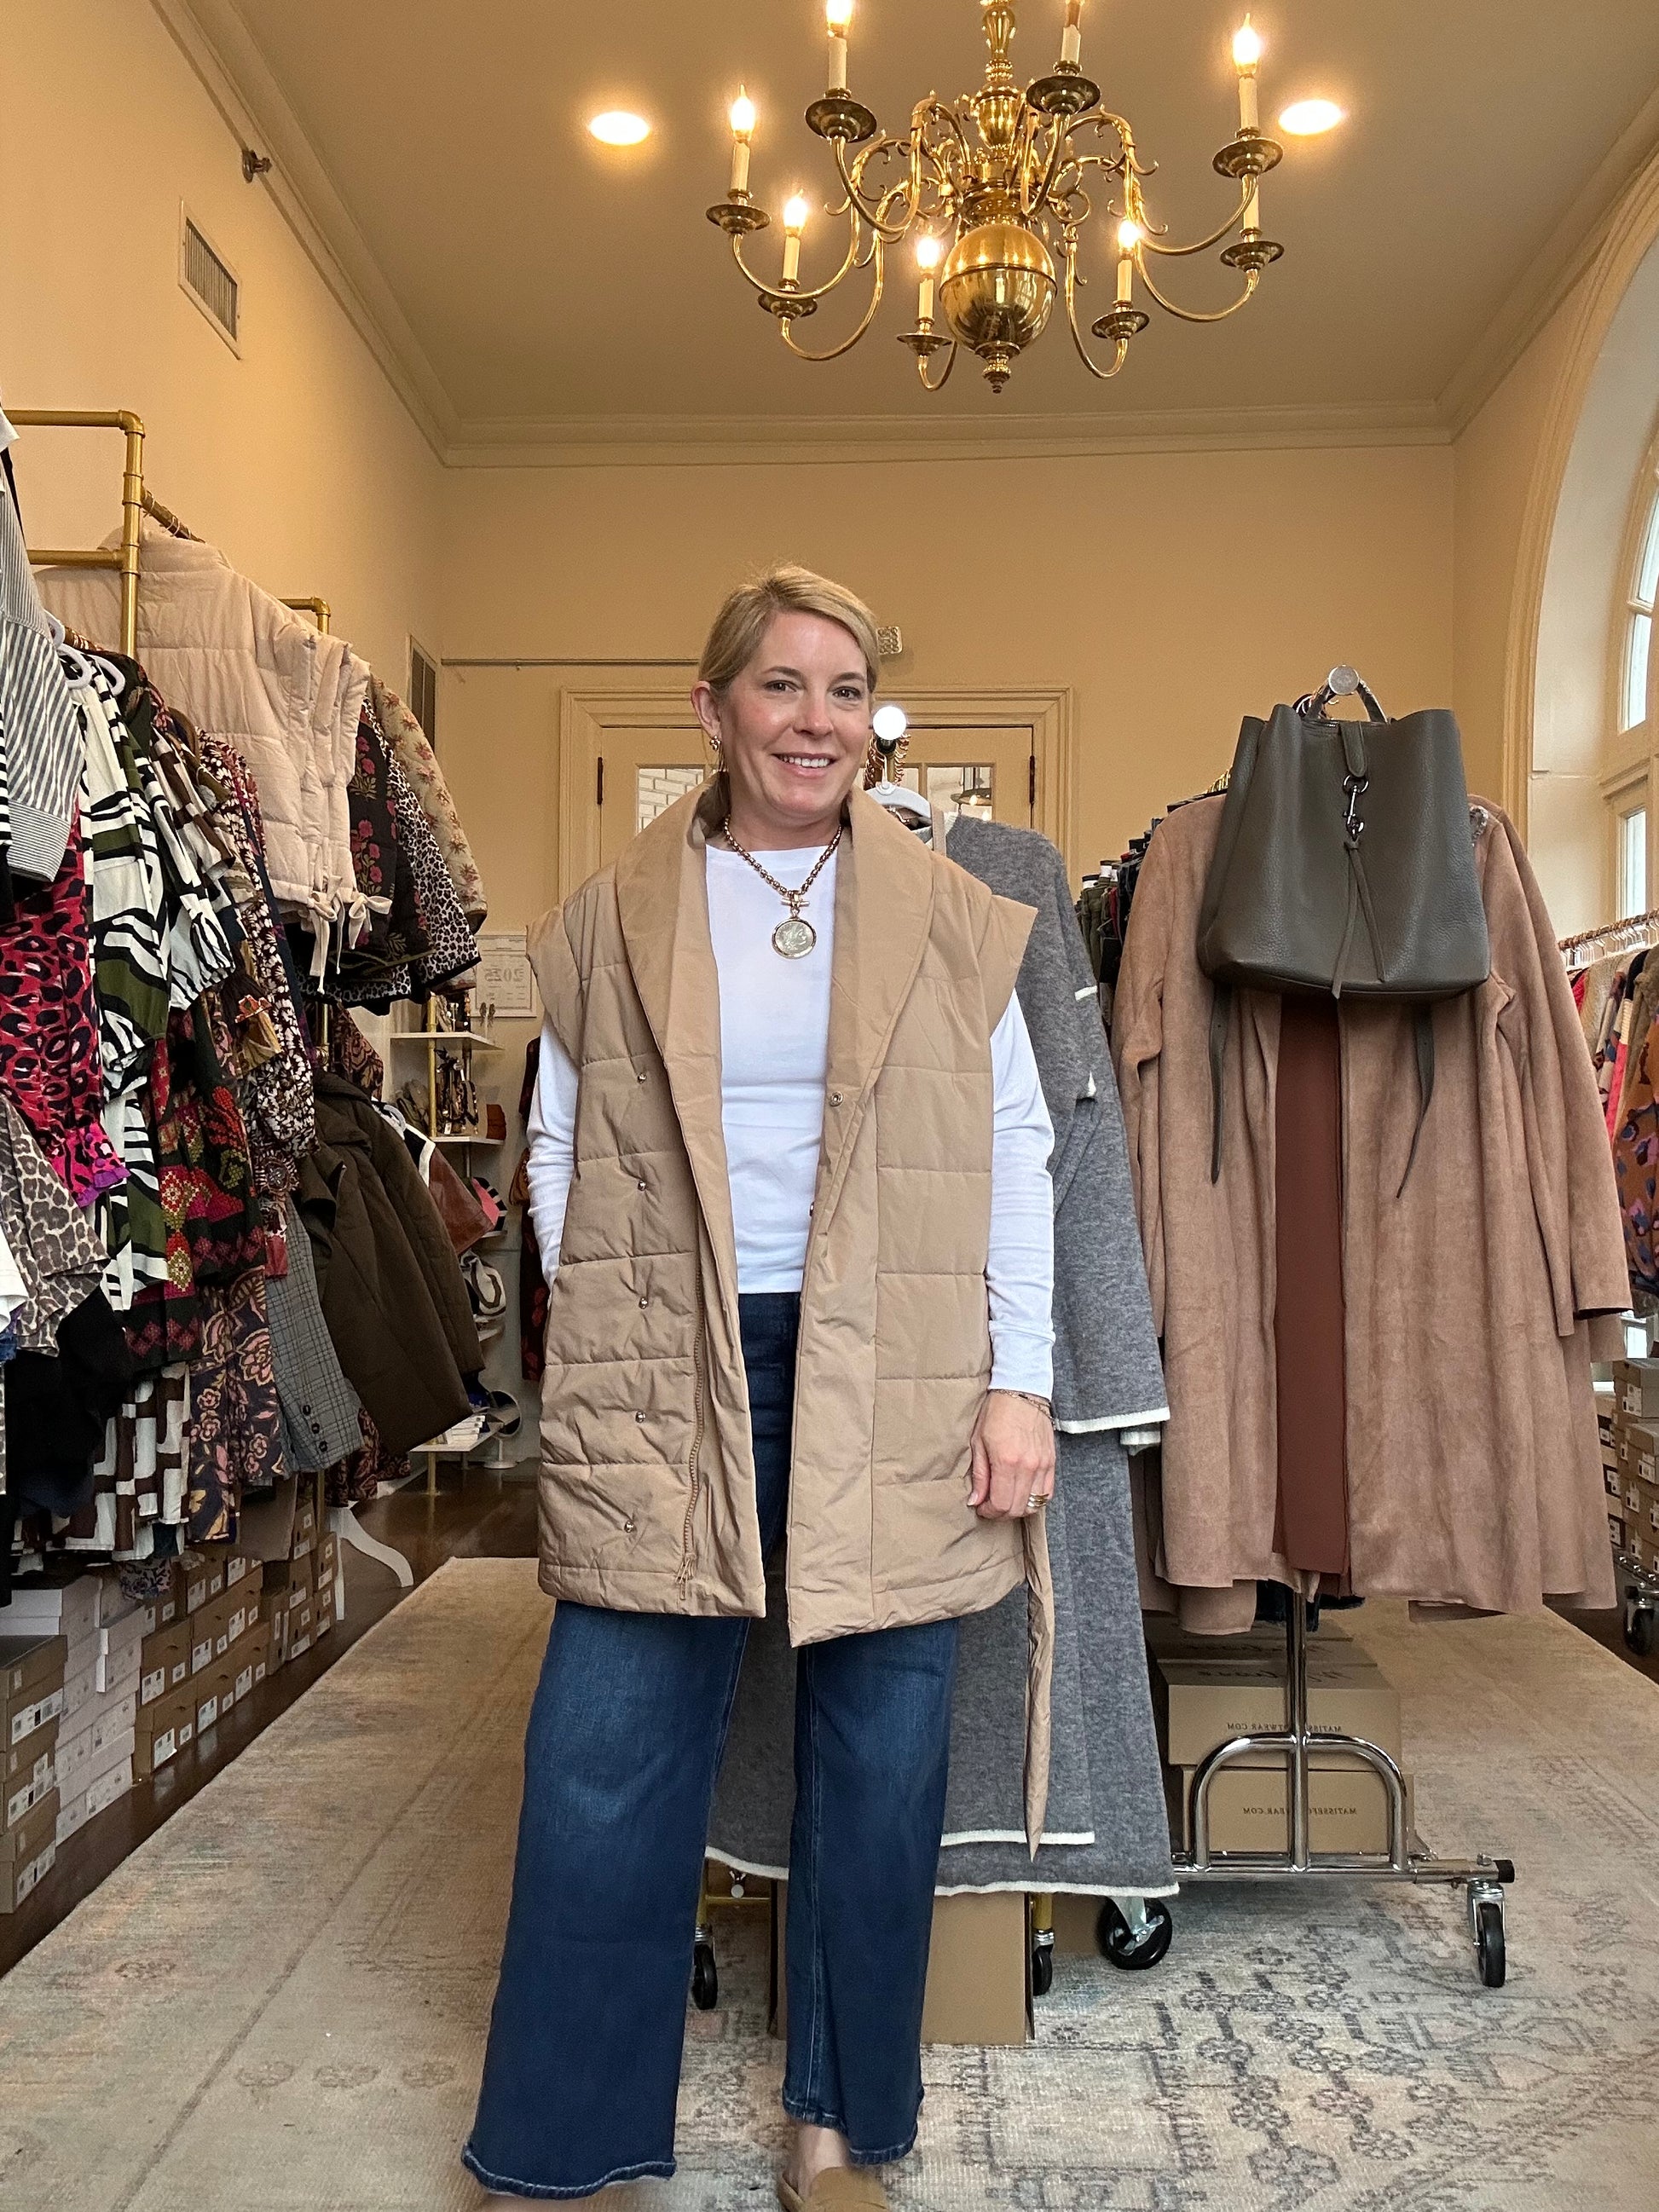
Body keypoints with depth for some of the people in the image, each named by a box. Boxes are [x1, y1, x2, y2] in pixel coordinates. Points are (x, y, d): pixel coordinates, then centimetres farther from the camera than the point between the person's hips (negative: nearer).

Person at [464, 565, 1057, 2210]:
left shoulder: (950, 919, 5)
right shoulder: (613, 922, 6)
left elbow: (1017, 1157, 5)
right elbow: (557, 1155, 9)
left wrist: (1019, 1382, -1)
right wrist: (604, 1353, 1)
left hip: (893, 1389, 1)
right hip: (658, 1392, 0)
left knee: (881, 1765, 9)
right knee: (602, 1767, 3)